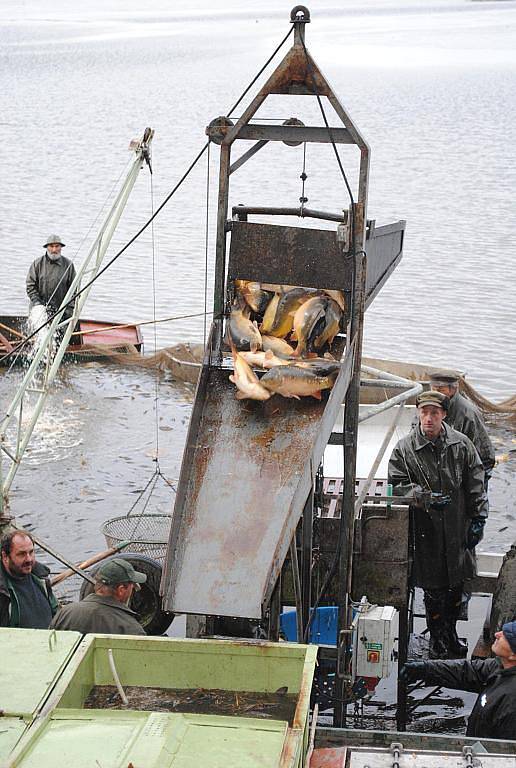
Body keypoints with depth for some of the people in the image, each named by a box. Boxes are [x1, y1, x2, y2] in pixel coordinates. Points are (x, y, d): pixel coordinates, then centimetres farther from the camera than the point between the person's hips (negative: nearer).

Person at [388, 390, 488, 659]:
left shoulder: (461, 445, 0)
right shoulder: (404, 449, -5)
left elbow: (475, 484, 4)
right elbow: (398, 486, -5)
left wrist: (478, 518, 1)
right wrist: (426, 498, -21)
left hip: (458, 530, 2)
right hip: (426, 531, -2)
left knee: (456, 587, 15)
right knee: (434, 591, 4)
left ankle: (450, 634, 34)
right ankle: (437, 640, 21)